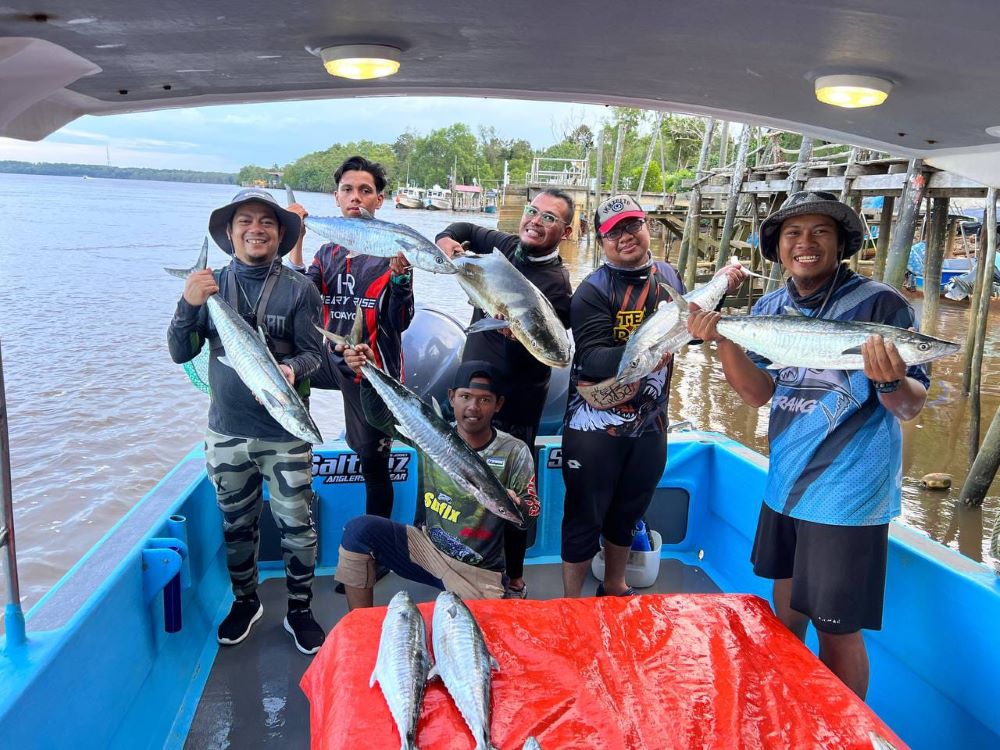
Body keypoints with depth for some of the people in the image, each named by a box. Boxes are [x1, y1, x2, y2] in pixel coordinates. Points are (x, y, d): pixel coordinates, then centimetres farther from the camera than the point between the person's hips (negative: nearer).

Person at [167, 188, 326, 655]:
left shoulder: (298, 289, -4)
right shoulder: (211, 286, 2)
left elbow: (314, 353, -5)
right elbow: (181, 353, -1)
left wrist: (292, 368, -27)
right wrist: (189, 305, -18)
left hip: (286, 433, -2)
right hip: (227, 432, 3)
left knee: (297, 525, 4)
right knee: (236, 525, 17)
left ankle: (300, 611, 24)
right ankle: (245, 602, 38)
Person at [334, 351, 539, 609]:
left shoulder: (514, 452, -10)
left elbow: (530, 514, -10)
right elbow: (382, 415, -6)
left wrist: (516, 507, -34)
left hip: (478, 574, -2)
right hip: (426, 546, 2)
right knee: (359, 530, -17)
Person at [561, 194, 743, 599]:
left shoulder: (669, 275, 3)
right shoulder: (594, 290, -15)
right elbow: (592, 358, -25)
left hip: (650, 423, 6)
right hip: (596, 424, -6)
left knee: (628, 513, 22)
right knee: (585, 519, 5)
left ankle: (614, 587, 44)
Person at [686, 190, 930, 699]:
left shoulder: (880, 304, -14)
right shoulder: (770, 309, 3)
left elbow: (911, 407, -13)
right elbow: (758, 393, -4)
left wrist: (890, 382, -36)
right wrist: (721, 338, -19)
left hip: (848, 493, -6)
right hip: (785, 482, 6)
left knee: (836, 628, 1)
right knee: (785, 594, 21)